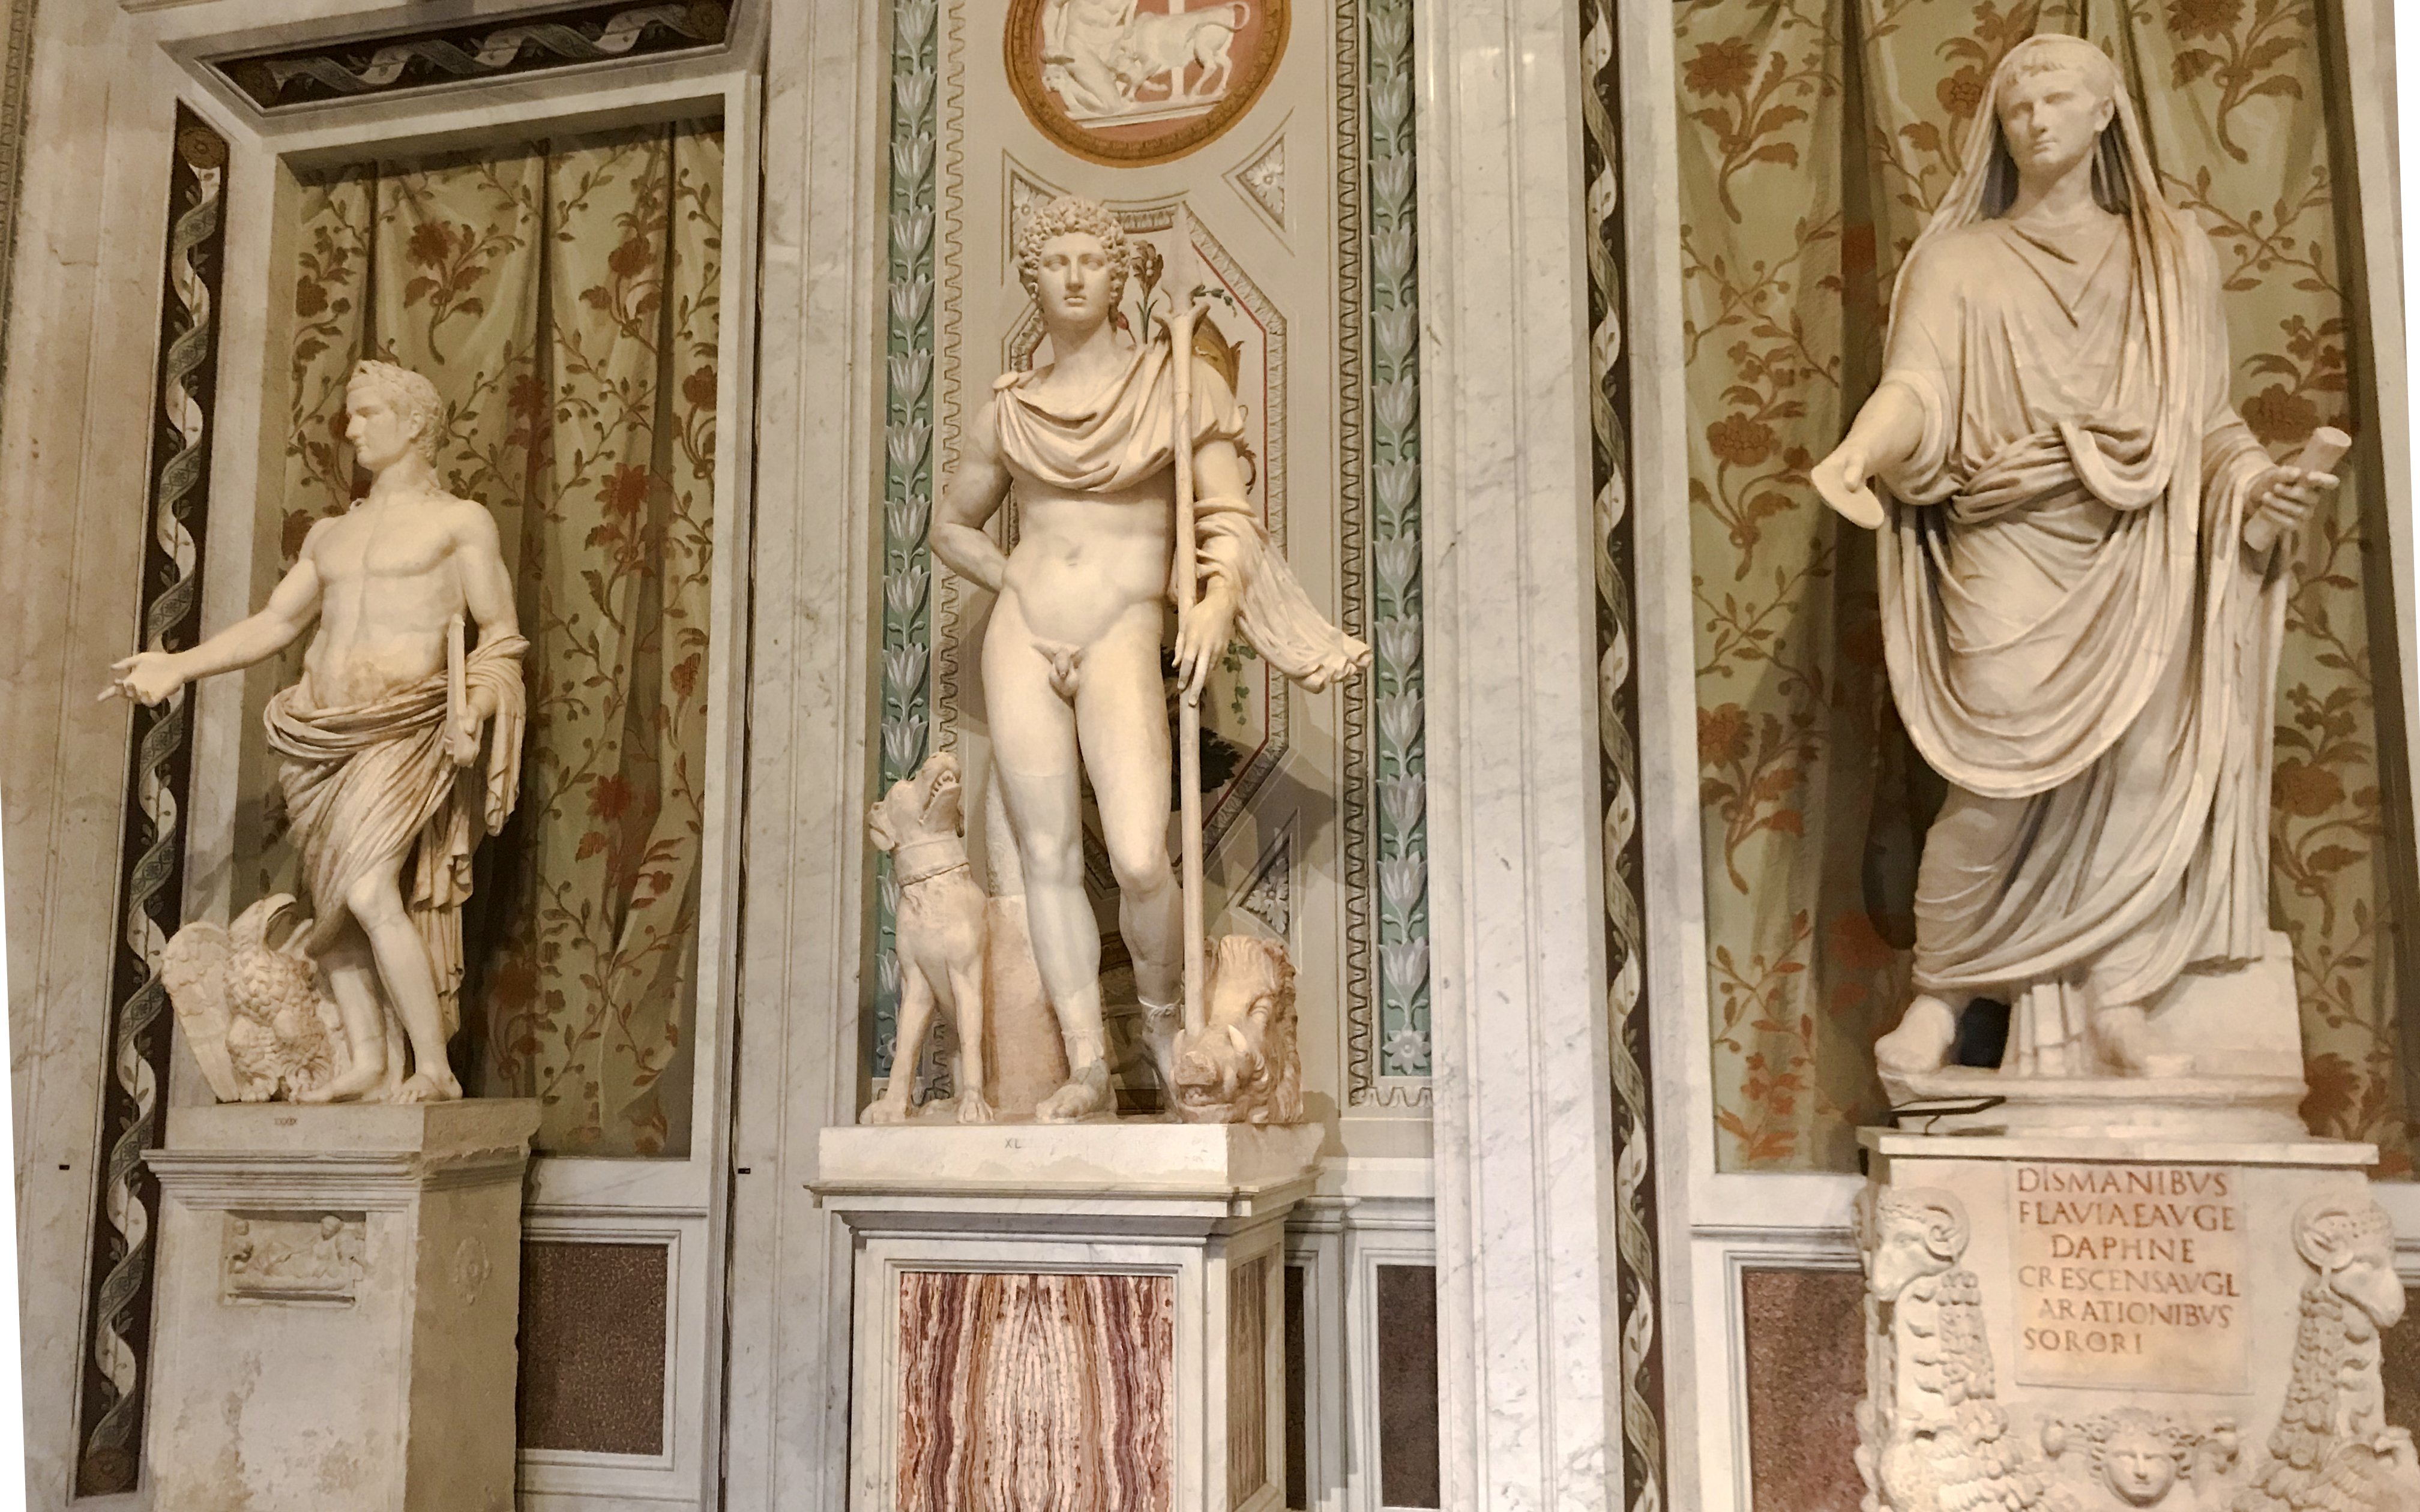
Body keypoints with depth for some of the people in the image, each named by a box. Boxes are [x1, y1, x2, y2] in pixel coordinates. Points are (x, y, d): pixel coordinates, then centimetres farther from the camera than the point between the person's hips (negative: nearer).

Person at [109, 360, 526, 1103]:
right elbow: (273, 623, 22)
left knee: (369, 889, -20)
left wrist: (477, 707, -13)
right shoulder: (332, 534, 23)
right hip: (325, 735, 7)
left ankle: (435, 1067, -16)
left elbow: (501, 635, 3)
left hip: (404, 729, -7)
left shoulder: (460, 521, 6)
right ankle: (368, 1059, 10)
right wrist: (178, 665, 12)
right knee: (331, 903, 3)